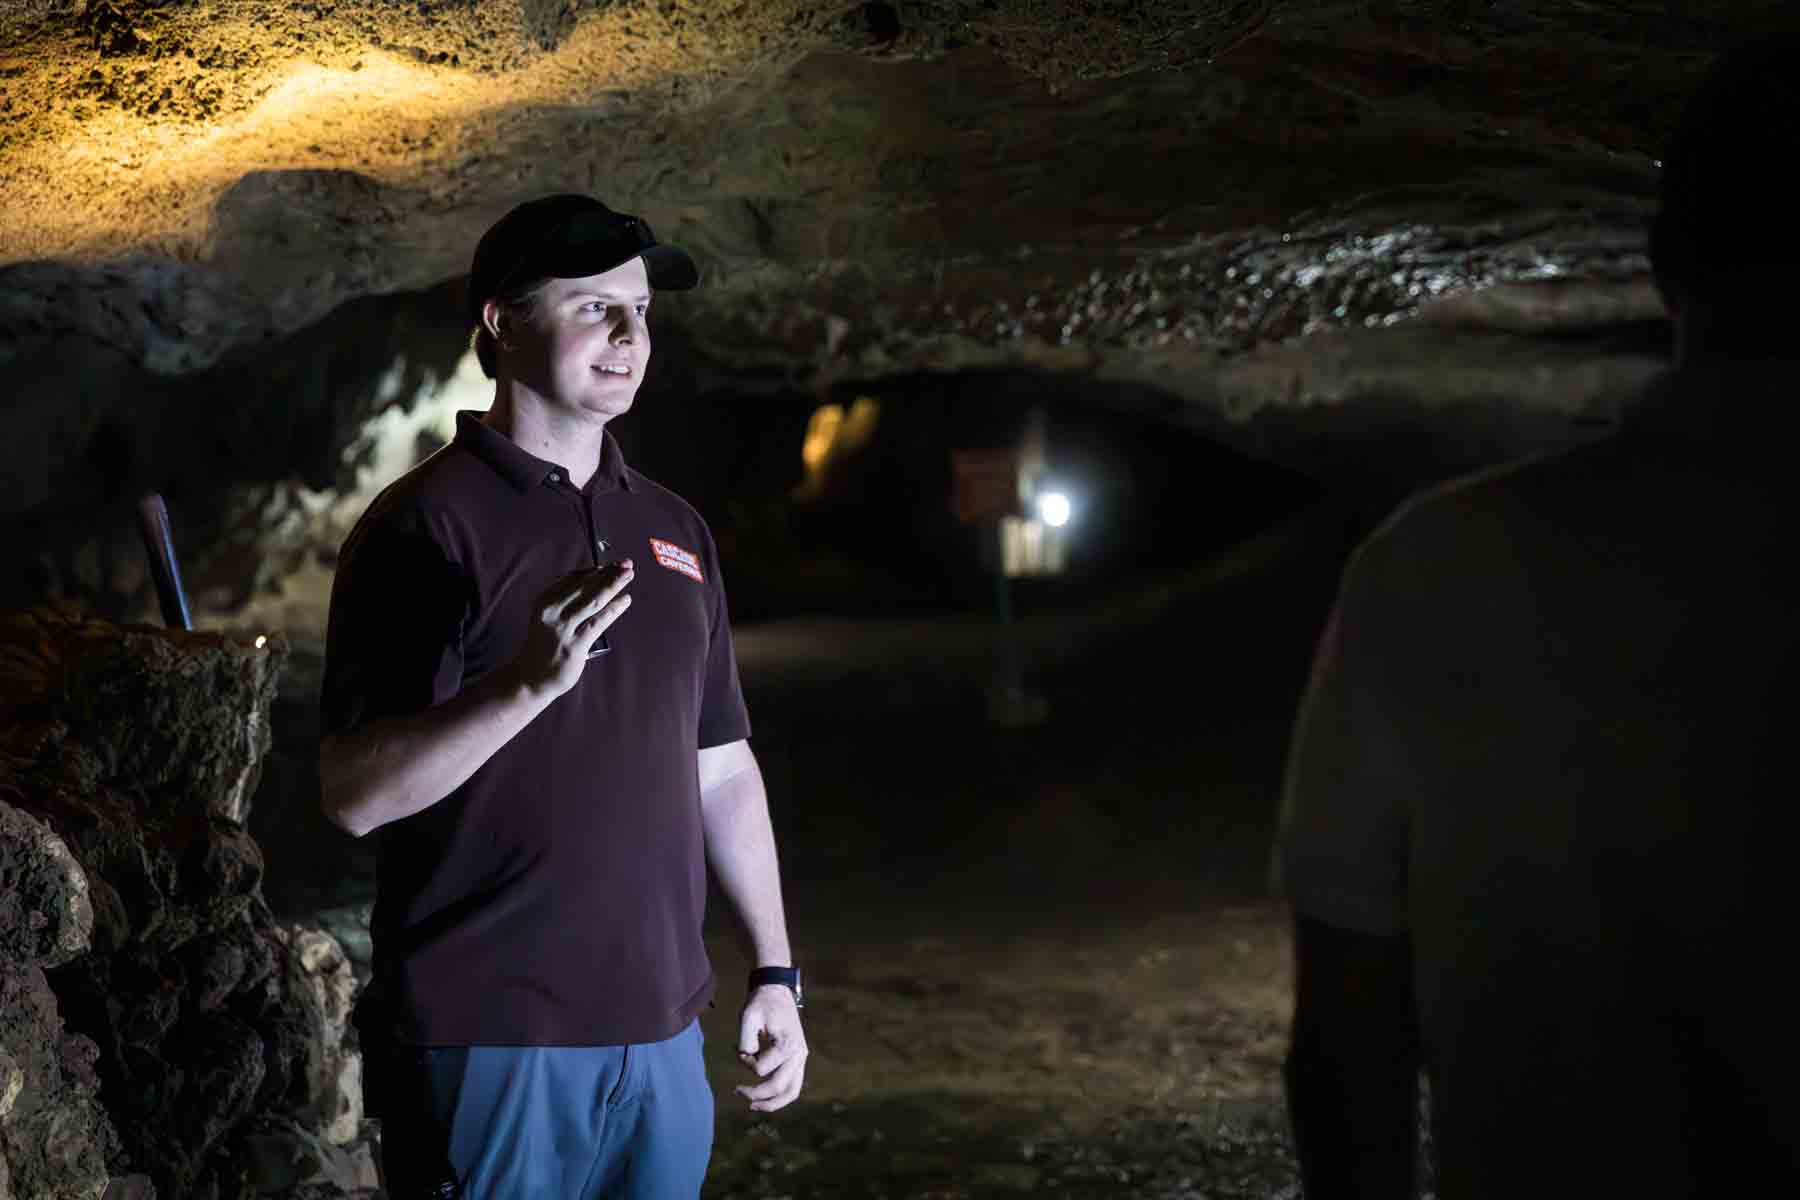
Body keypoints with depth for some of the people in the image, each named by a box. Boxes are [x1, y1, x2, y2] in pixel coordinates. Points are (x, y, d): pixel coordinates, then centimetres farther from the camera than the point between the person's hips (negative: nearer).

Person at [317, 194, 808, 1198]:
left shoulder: (674, 530, 12)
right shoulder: (427, 524, -8)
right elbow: (353, 793, -15)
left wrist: (776, 974, 13)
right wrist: (531, 681, -27)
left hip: (661, 1031, 6)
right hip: (490, 1038, -6)